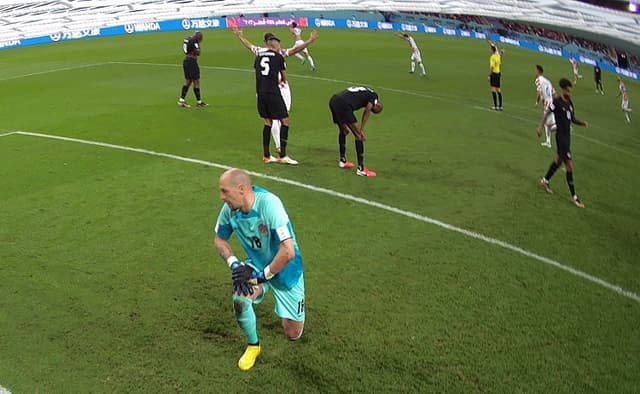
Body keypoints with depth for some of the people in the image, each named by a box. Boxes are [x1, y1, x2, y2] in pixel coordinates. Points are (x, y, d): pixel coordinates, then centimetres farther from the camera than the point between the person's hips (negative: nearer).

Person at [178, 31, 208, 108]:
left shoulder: (187, 39, 13)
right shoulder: (194, 41, -14)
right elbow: (198, 52, -19)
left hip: (186, 61, 9)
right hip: (192, 62, -9)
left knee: (188, 81, 15)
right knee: (196, 82, -1)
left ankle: (181, 100, 12)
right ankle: (199, 102, 6)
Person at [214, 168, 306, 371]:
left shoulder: (269, 204, -34)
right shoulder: (230, 208, -16)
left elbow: (288, 252, -36)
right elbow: (220, 239, 4)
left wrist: (262, 275, -26)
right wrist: (234, 263, -13)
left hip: (285, 270, -4)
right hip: (256, 264, 4)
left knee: (293, 334, 0)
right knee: (240, 299, -28)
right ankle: (253, 345, 2)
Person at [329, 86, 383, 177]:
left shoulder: (364, 92, 31)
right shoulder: (373, 96, 9)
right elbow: (367, 112, 0)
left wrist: (344, 125, 27)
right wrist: (361, 130, 7)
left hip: (333, 101, 9)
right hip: (342, 104, -9)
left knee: (343, 131, 29)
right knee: (359, 135, 0)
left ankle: (342, 161, 42)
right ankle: (361, 169, 2)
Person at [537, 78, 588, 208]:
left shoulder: (569, 102, 8)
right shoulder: (557, 101, -13)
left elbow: (573, 118, 14)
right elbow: (547, 113, -7)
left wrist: (583, 123, -4)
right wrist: (540, 127, -17)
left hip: (567, 136, 9)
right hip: (561, 137, -9)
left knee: (559, 160, 24)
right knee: (569, 165, -9)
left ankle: (545, 180, 45)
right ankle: (574, 196, -3)